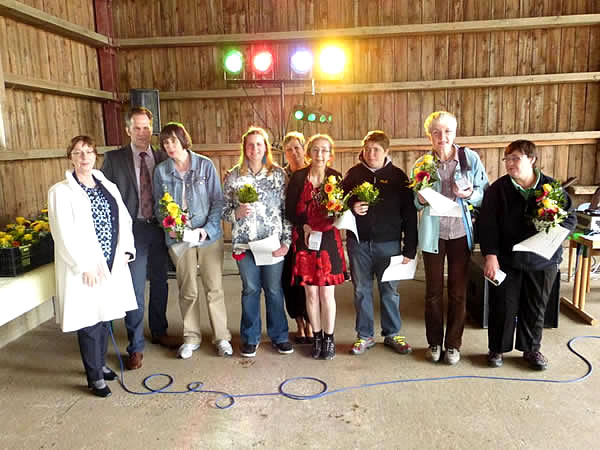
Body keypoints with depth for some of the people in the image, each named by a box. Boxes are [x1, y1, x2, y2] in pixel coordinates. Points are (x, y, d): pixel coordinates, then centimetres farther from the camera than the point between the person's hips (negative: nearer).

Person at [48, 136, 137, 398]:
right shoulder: (61, 191, -8)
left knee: (104, 316, 16)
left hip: (112, 265, 5)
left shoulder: (108, 187, 10)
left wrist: (124, 251, -4)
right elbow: (65, 234, -14)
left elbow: (124, 220, 8)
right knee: (89, 321, 2)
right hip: (84, 269, -5)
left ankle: (100, 364, 34)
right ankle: (94, 377, 17)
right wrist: (86, 265, -17)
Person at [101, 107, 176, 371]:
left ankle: (159, 332, 34)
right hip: (133, 229, -3)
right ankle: (136, 346, 15)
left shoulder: (162, 158, 6)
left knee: (160, 284, 15)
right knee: (135, 288, 1)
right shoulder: (114, 159, -1)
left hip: (159, 228, 3)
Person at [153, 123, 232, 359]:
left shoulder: (205, 165, -4)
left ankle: (221, 337, 18)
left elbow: (217, 200, -3)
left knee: (214, 288, 4)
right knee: (188, 291, 10)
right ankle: (191, 337, 26)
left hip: (209, 235, -1)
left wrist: (208, 228, -15)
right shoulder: (161, 171, 2)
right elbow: (158, 206, 8)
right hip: (178, 237, 2)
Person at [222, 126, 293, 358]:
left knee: (274, 289, 8)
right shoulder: (233, 176, 3)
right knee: (250, 289, 9)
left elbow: (286, 209, 1)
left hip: (273, 241, 0)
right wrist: (237, 213, -15)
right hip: (245, 242, 0)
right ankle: (250, 337, 26)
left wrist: (286, 241, -5)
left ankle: (279, 335, 26)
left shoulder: (278, 174, 2)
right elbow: (224, 209, 7)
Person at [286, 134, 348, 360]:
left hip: (328, 239, 0)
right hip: (304, 239, 0)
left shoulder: (336, 177, 2)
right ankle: (317, 337, 23)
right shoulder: (298, 177, 0)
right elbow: (290, 210, -1)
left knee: (327, 292, 3)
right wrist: (304, 226, -14)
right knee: (311, 292, 7)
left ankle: (329, 338, 19)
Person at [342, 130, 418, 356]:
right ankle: (365, 336, 23)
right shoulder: (353, 174, 5)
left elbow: (409, 214, -1)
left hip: (388, 242, -1)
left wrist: (410, 248, -4)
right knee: (361, 290, 9)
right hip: (358, 242, 2)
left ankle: (392, 334, 26)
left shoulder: (397, 176, 0)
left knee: (390, 291, 8)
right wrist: (352, 207, -12)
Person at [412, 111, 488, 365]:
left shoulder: (470, 158, -2)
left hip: (461, 232, 0)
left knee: (458, 291, 7)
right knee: (433, 291, 9)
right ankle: (434, 342, 26)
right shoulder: (421, 164, -1)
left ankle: (453, 343, 24)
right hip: (433, 233, 0)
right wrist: (421, 199, -16)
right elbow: (414, 203, 6)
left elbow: (485, 192, 2)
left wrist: (470, 194, -18)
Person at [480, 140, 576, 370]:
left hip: (543, 260, 2)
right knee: (503, 306, 6)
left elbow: (570, 218, 4)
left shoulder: (552, 187, -2)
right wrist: (491, 256, -17)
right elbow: (488, 225, -9)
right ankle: (497, 349, 24)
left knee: (536, 308, 14)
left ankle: (531, 349, 33)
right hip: (506, 259, -1)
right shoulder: (497, 189, -5)